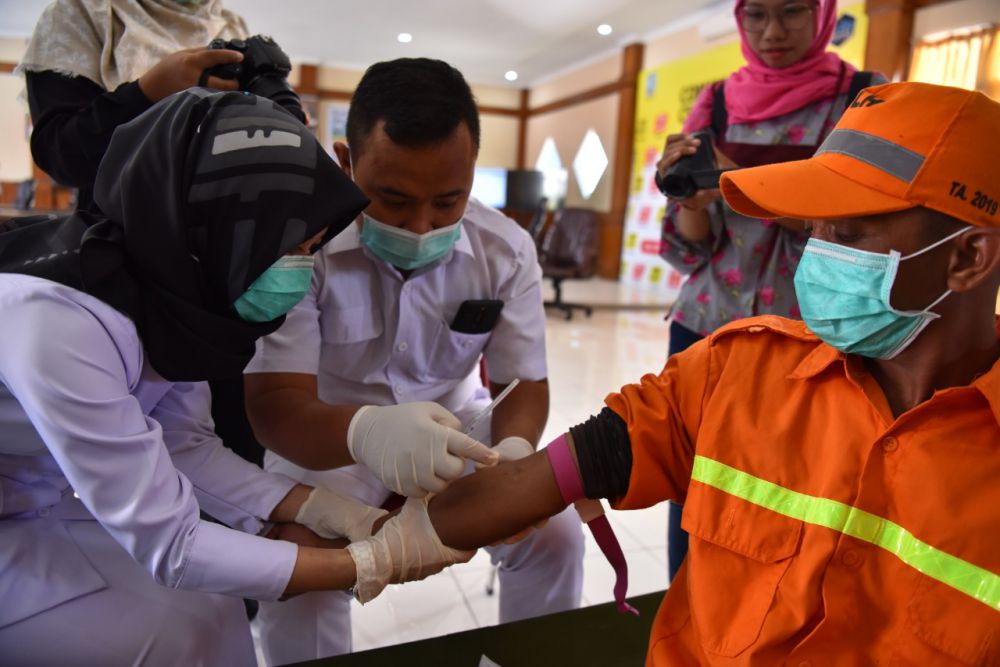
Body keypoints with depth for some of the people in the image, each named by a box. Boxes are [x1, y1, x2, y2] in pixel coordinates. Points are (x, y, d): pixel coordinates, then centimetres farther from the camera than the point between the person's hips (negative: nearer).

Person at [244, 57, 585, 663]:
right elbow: (274, 404, -29)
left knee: (554, 534, -11)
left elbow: (525, 386, -10)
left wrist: (513, 451, -35)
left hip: (457, 424, 3)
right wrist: (366, 432, -52)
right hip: (329, 436, -2)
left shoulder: (507, 251, -15)